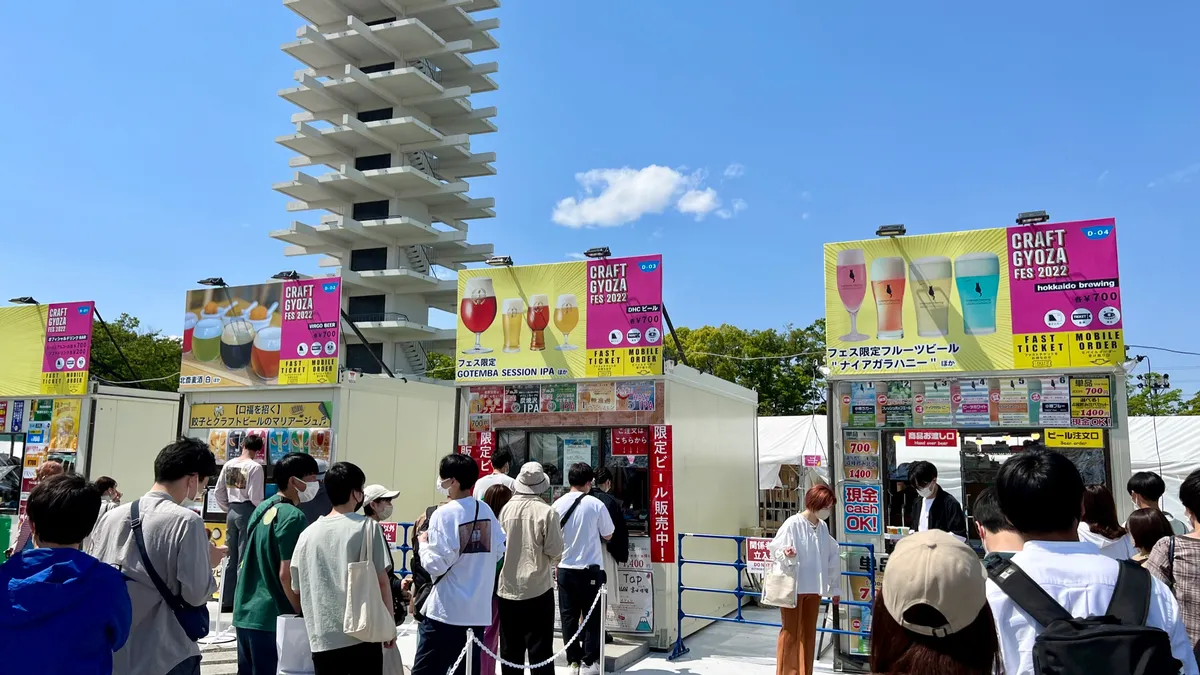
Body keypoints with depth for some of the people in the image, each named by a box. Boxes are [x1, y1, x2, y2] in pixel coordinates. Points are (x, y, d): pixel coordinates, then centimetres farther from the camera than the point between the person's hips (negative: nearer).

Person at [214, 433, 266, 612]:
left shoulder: (229, 464, 6)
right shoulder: (255, 466, -12)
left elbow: (218, 492, 9)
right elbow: (255, 496, -17)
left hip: (232, 512, 6)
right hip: (247, 512, -6)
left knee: (231, 559, 14)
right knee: (244, 559, 1)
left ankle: (226, 602, 19)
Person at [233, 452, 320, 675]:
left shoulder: (262, 508, 10)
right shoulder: (294, 517, -17)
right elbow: (286, 574, -22)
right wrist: (302, 614, -9)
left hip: (246, 613, 9)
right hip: (274, 617, -8)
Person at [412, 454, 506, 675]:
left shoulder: (443, 514, -15)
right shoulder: (486, 511, 3)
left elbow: (436, 565, -15)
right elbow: (498, 551, 11)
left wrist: (423, 543, 2)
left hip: (446, 609, -6)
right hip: (479, 609, 6)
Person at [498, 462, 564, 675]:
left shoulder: (506, 509, -3)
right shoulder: (547, 512, -12)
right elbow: (555, 551, -11)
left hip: (508, 587, 3)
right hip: (538, 588, -3)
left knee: (510, 651, 14)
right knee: (540, 650, 4)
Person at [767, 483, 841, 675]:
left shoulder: (823, 527, 3)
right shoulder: (793, 524, -17)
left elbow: (831, 558, 12)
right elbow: (775, 551, -13)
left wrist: (834, 587, 17)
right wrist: (785, 555, -35)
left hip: (813, 588, 6)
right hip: (793, 587, -6)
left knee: (809, 634, 14)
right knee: (791, 633, 2)